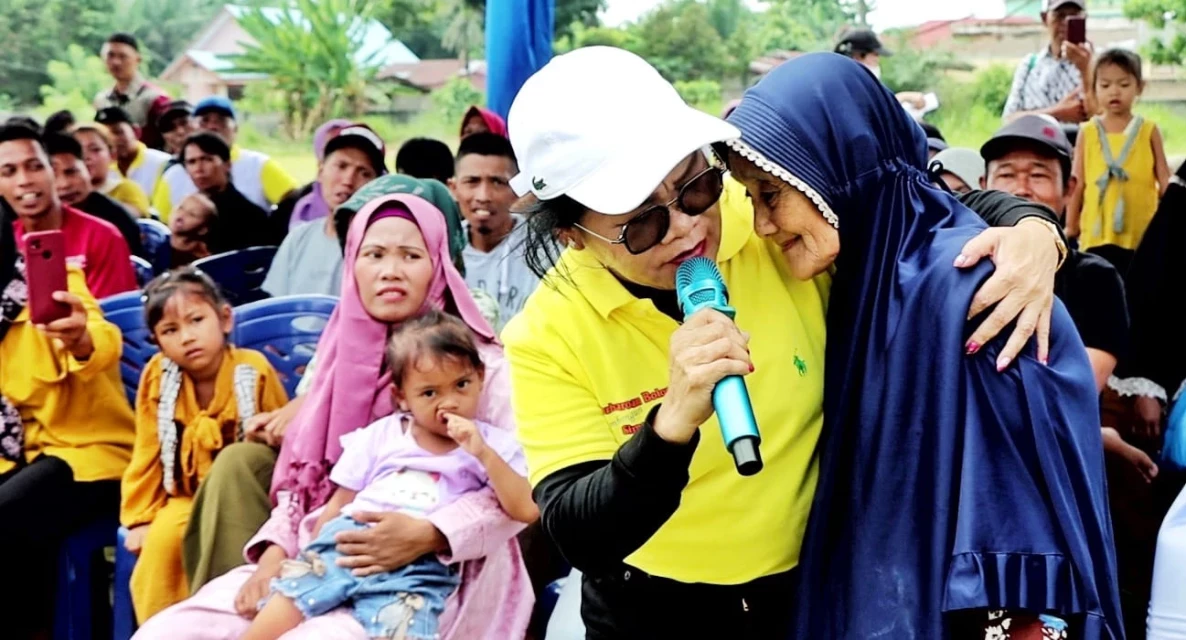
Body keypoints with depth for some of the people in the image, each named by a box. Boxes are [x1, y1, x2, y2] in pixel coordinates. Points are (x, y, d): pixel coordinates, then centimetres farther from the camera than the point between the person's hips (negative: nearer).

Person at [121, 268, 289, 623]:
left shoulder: (255, 370, -14)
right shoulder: (157, 376, -7)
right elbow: (148, 454, 2)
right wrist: (141, 518, 2)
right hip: (187, 496, 2)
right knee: (163, 538, -23)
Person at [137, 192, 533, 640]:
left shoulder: (478, 362, -3)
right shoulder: (340, 353, 15)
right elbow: (306, 479, 14)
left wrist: (426, 535, -25)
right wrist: (275, 553, -4)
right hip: (318, 562, 5)